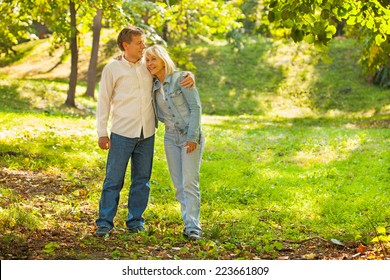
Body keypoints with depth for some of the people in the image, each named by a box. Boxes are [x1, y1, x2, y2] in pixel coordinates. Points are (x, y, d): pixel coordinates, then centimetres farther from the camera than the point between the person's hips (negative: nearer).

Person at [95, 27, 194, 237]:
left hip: (147, 135, 4)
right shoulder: (112, 69, 0)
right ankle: (104, 223, 5)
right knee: (113, 180, -3)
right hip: (122, 133, -4)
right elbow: (104, 101, 1)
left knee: (142, 180, 9)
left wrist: (189, 77, -4)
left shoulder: (148, 66, 10)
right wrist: (102, 133, -4)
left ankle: (135, 221, 19)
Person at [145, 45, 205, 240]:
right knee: (178, 184, 5)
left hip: (190, 137, -6)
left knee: (189, 182, -12)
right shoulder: (154, 85, 8)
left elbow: (196, 107, -13)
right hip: (171, 138, 7)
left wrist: (192, 136, -20)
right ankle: (189, 222, 12)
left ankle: (193, 227, -11)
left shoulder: (180, 79, -10)